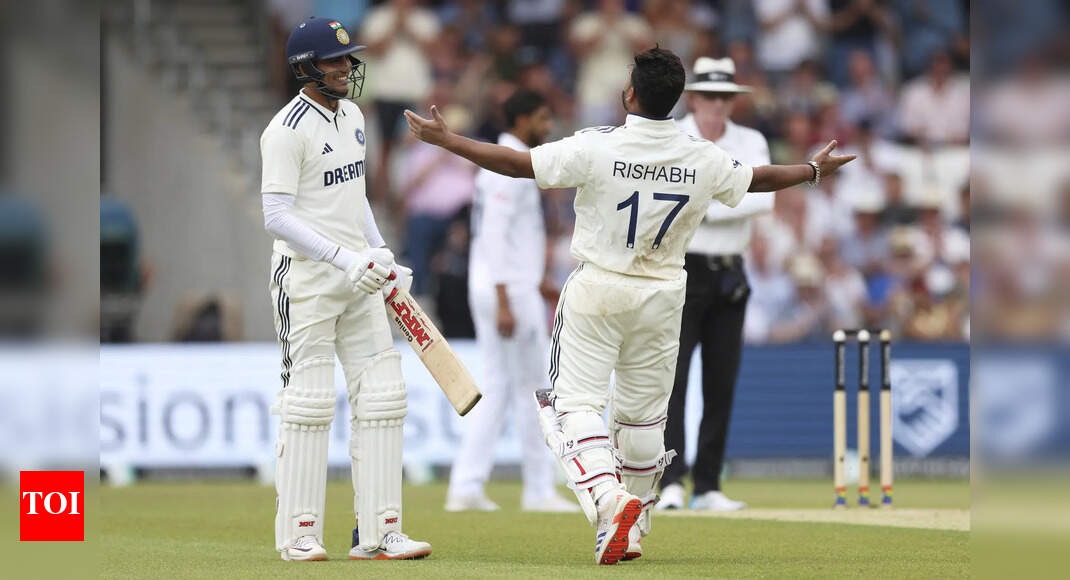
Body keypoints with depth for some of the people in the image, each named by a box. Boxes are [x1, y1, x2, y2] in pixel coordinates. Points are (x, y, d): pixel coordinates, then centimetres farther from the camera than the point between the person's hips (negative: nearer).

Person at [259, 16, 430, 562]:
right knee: (309, 401, -5)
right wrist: (345, 258, -25)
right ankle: (299, 532, 2)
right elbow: (277, 216, -20)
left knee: (380, 396, 3)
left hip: (358, 279, 8)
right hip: (306, 277, -8)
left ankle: (377, 532, 5)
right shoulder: (289, 129, -14)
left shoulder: (351, 116, 13)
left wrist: (382, 257, 17)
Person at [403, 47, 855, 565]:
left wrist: (445, 139, -5)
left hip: (598, 291, -4)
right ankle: (631, 532, 22)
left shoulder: (597, 148, -16)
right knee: (642, 413, 15)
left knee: (576, 402, -2)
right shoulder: (703, 160, -5)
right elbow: (761, 178, 11)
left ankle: (608, 498, -26)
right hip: (662, 297, 4)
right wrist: (816, 169, 30)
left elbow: (516, 163, -15)